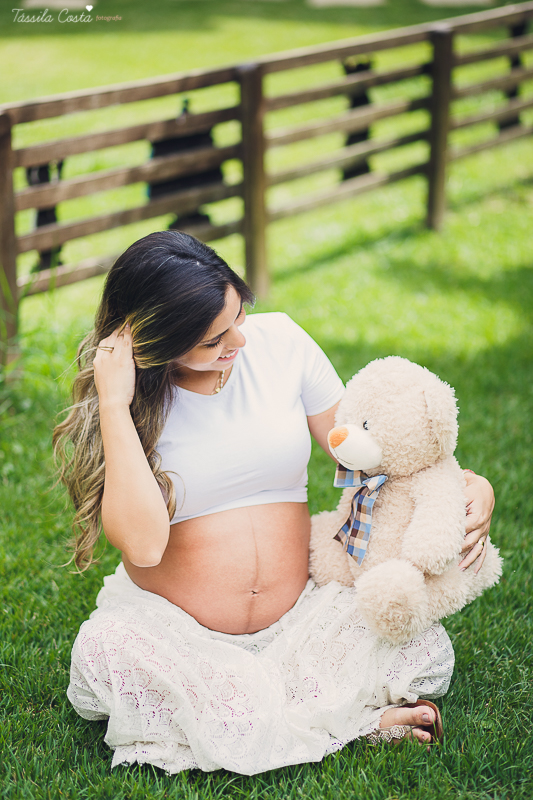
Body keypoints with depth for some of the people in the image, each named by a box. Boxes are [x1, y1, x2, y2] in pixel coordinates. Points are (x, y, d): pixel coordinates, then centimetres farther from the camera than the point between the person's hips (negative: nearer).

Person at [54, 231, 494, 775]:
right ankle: (356, 718, -22)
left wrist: (465, 482, -8)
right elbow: (143, 543, -25)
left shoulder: (280, 341, -2)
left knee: (426, 649, -21)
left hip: (298, 615, 1)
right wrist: (115, 405, -25)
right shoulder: (126, 400, -11)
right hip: (171, 625, -1)